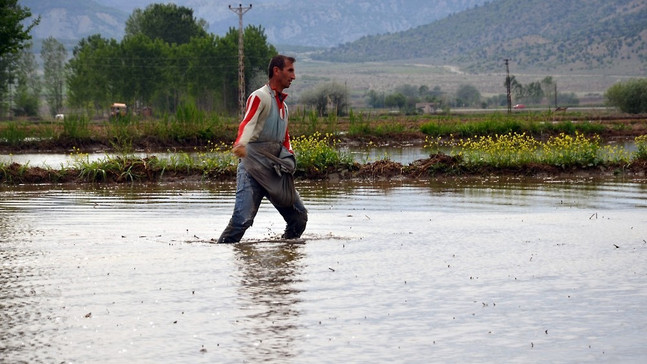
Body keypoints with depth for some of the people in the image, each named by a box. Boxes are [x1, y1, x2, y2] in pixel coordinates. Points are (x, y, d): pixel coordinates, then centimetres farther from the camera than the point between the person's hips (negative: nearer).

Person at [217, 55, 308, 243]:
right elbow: (247, 123, -24)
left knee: (299, 217, 6)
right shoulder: (260, 97, -5)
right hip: (253, 168, -8)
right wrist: (240, 144, -44)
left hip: (276, 170, 8)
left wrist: (289, 157, 12)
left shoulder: (283, 105, 22)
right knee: (243, 219, -20)